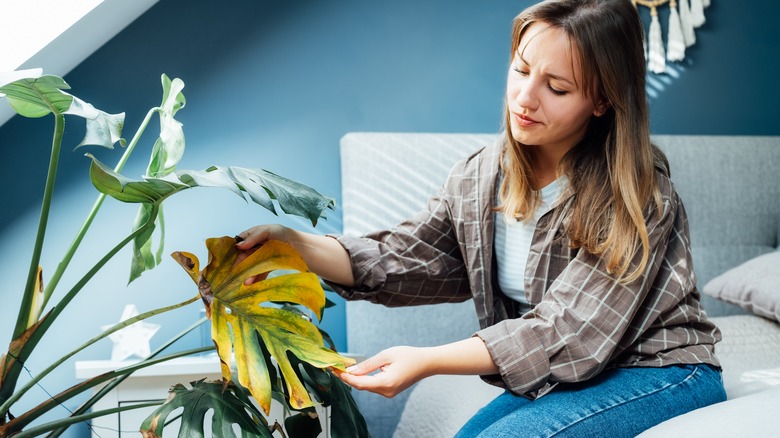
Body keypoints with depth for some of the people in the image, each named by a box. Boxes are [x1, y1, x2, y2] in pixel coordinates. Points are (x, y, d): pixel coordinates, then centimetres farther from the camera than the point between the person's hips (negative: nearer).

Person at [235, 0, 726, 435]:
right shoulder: (479, 179, -2)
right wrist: (292, 243, -17)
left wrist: (428, 361, -34)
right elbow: (400, 259, 1)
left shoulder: (637, 194, -21)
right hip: (555, 379, 6)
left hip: (661, 372, -5)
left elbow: (569, 334, -26)